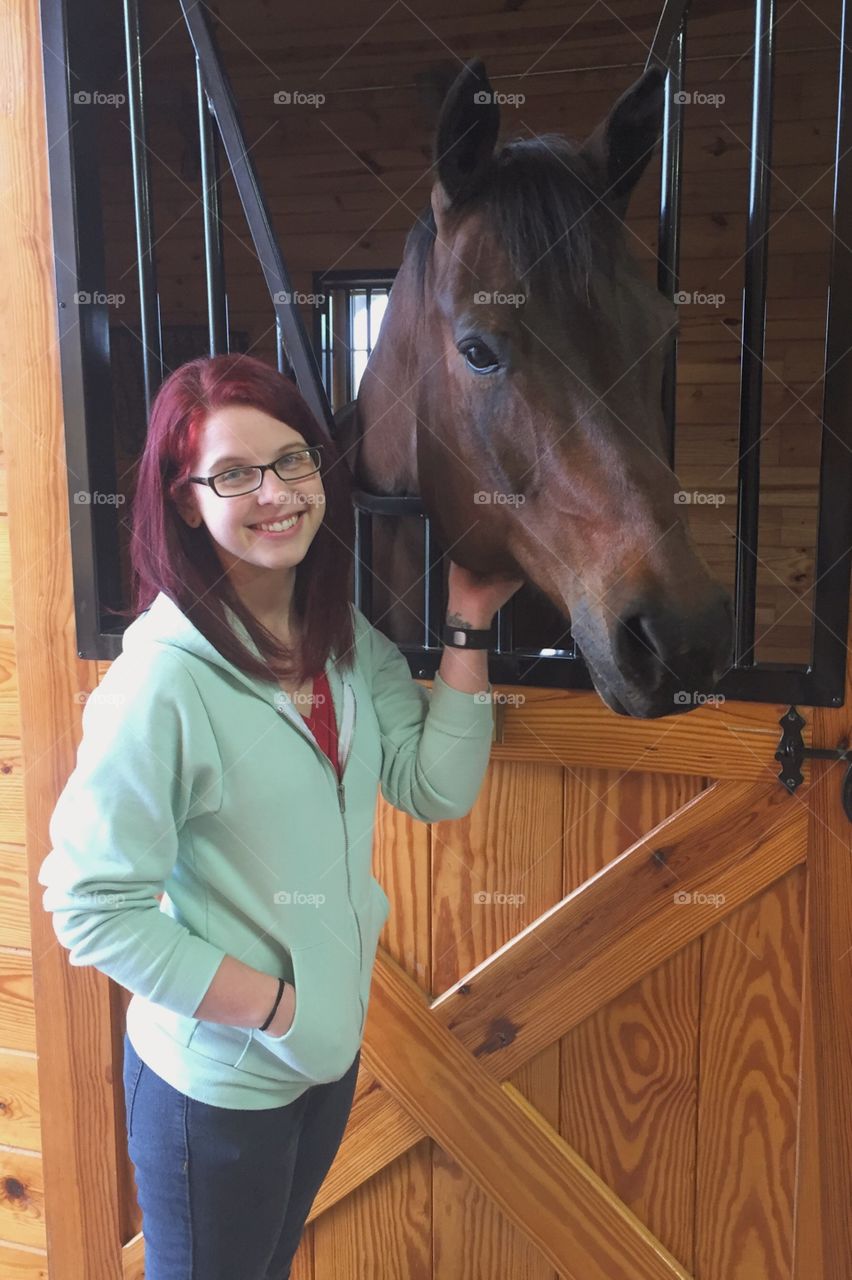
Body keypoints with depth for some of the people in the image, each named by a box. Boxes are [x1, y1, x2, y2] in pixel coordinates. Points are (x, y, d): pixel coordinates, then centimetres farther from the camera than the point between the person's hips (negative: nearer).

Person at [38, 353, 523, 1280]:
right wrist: (277, 1006, -21)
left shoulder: (350, 640, -4)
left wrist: (466, 627, -10)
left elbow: (437, 788, -4)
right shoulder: (163, 679, -27)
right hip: (214, 1082, -7)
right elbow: (92, 905, -24)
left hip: (331, 1052, 7)